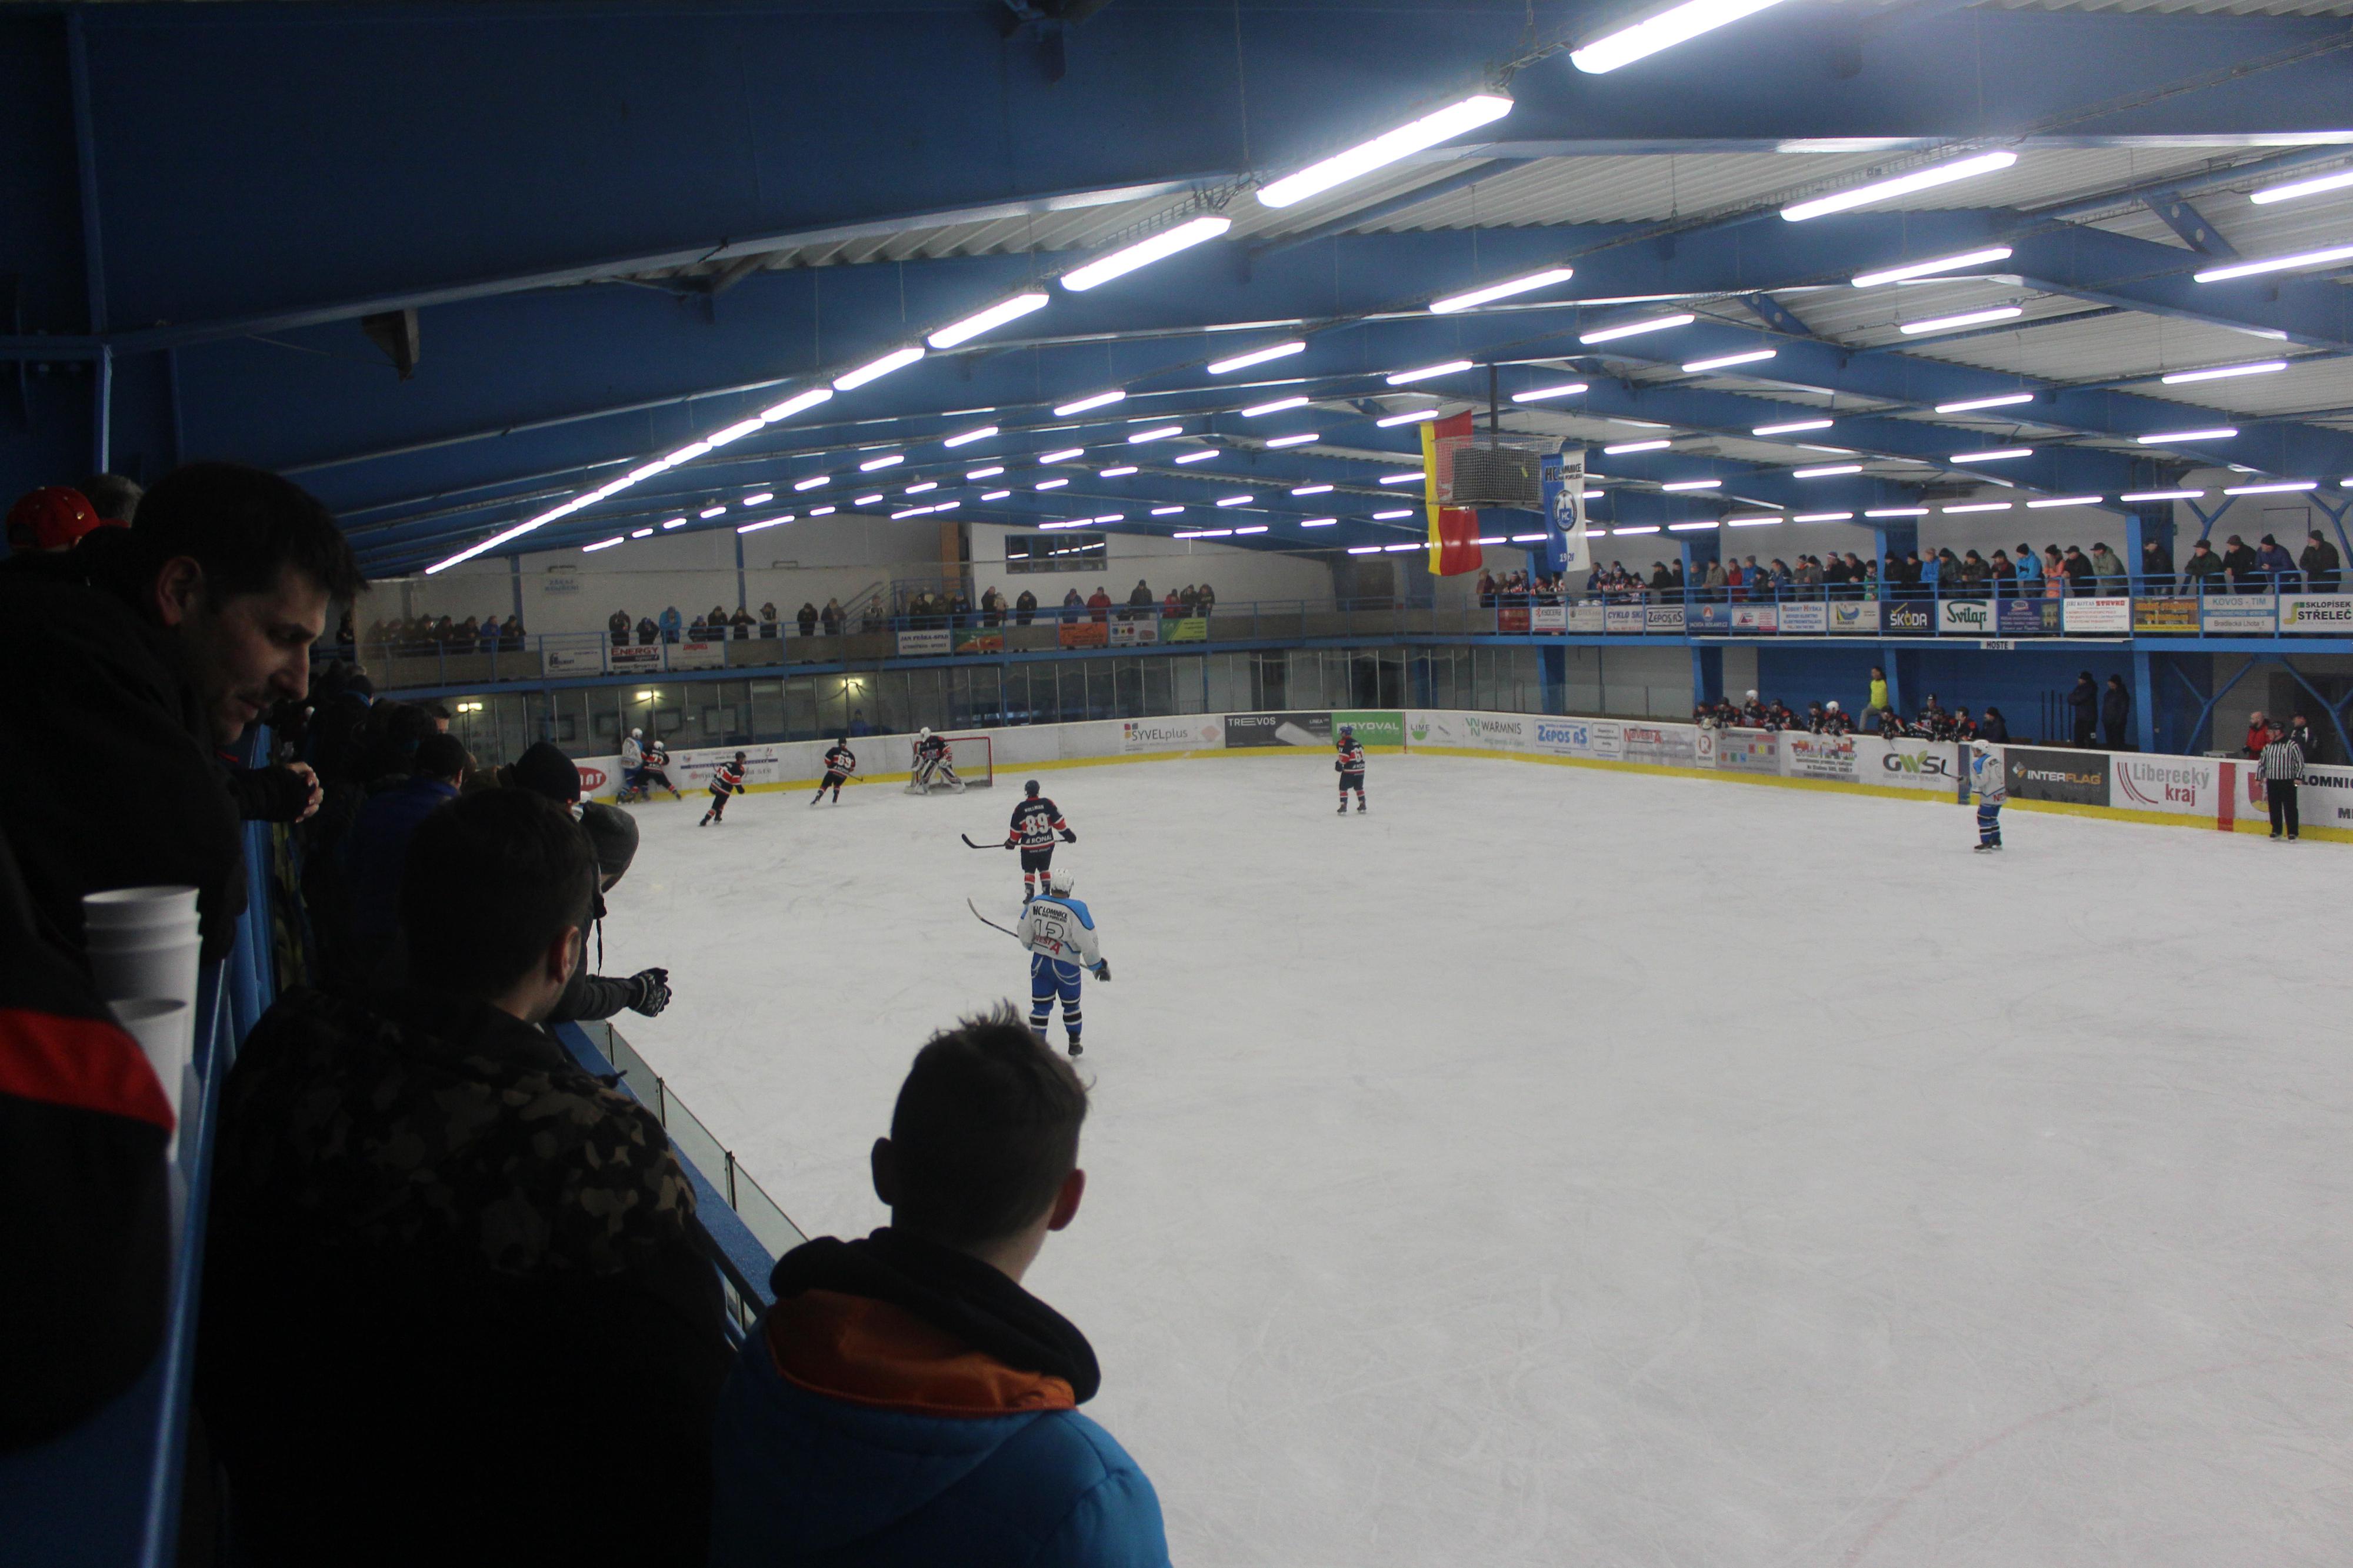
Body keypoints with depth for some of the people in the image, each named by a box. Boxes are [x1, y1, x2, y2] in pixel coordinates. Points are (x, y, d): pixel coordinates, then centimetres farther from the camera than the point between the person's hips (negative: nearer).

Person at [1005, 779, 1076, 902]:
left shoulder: (1020, 809, -7)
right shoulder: (1047, 803, -6)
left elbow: (1016, 829, 0)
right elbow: (1058, 821, -3)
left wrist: (1012, 842, 15)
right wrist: (1067, 833, 8)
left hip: (1029, 847, -2)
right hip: (1047, 844, 2)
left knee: (1029, 871, 13)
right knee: (1044, 869, 20)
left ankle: (1029, 894, 2)